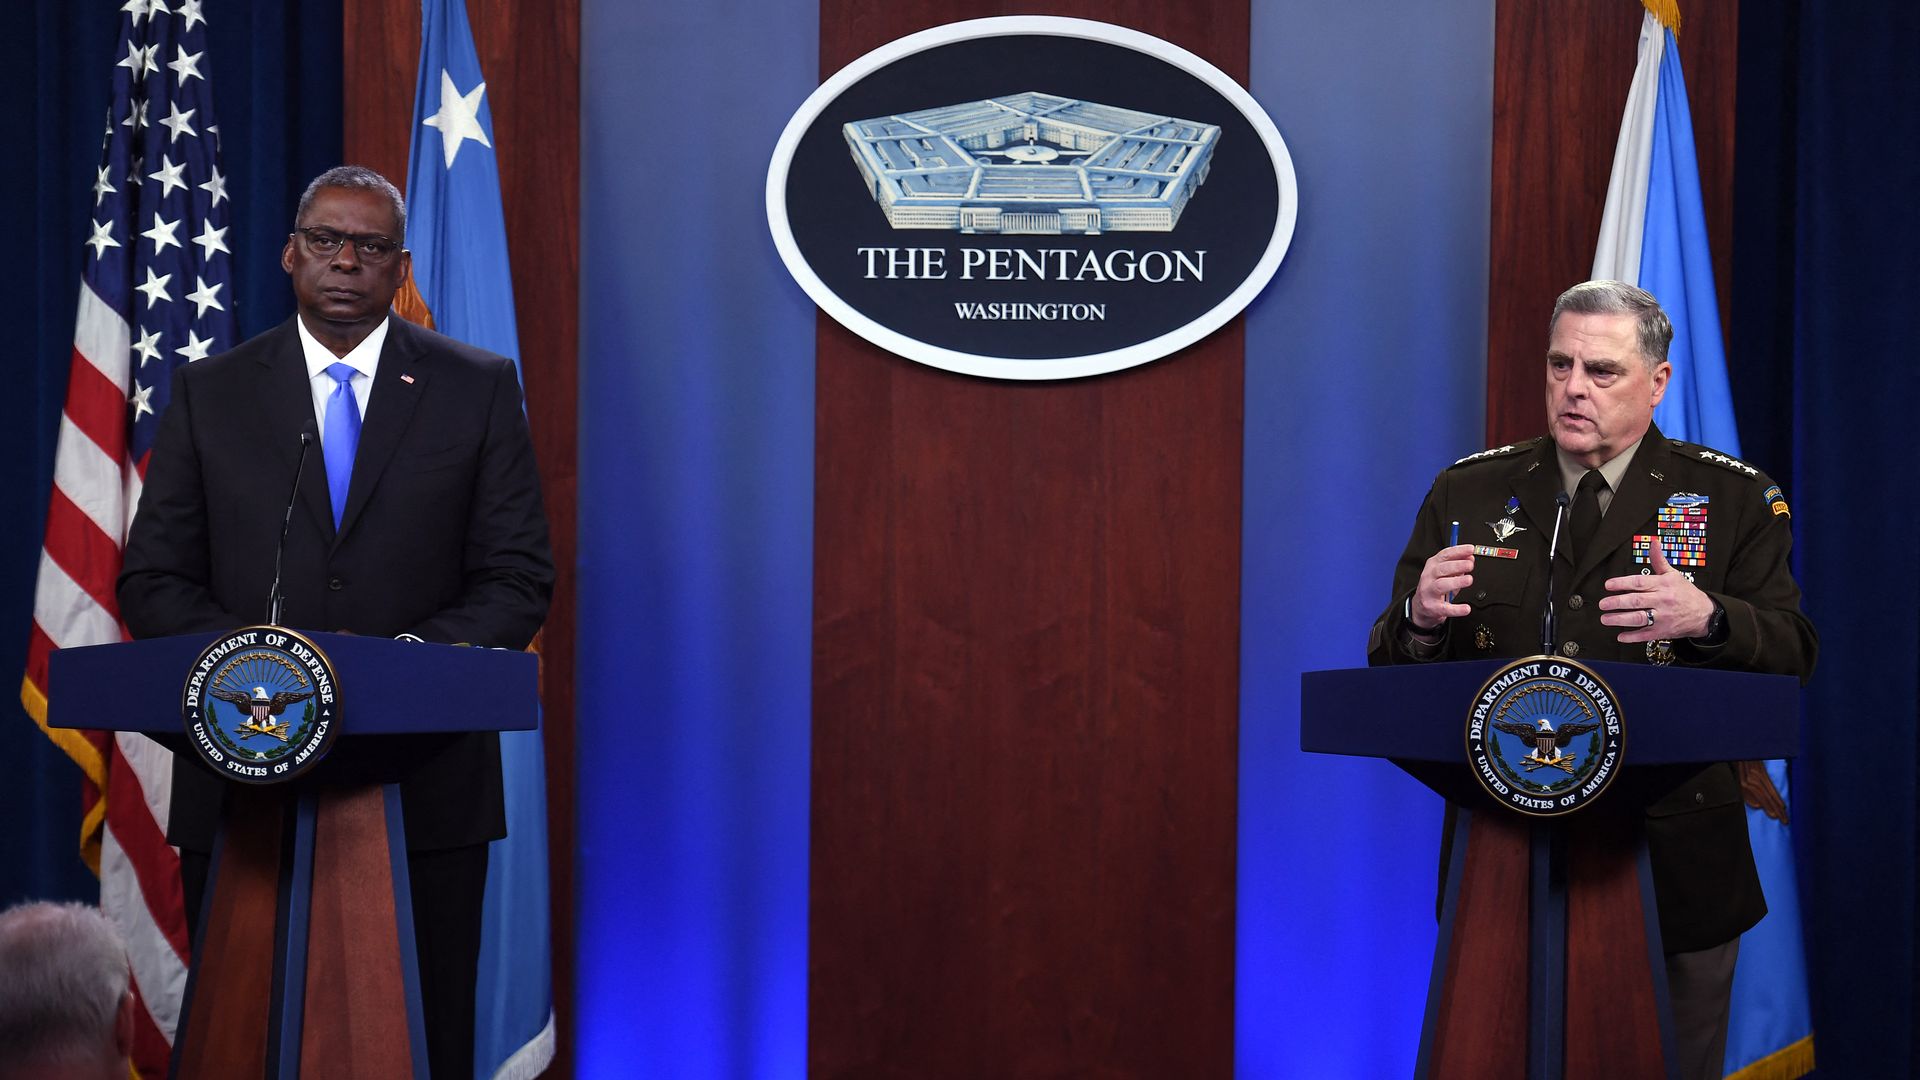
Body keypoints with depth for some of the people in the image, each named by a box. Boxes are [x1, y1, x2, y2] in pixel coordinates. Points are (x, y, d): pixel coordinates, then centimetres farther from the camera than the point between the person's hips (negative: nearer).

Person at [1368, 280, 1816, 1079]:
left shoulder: (1733, 498, 2)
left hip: (1675, 863, -1)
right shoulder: (1468, 493, 6)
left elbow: (1792, 656, -4)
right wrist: (1420, 618, -19)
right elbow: (1392, 673, 5)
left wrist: (1708, 619, -24)